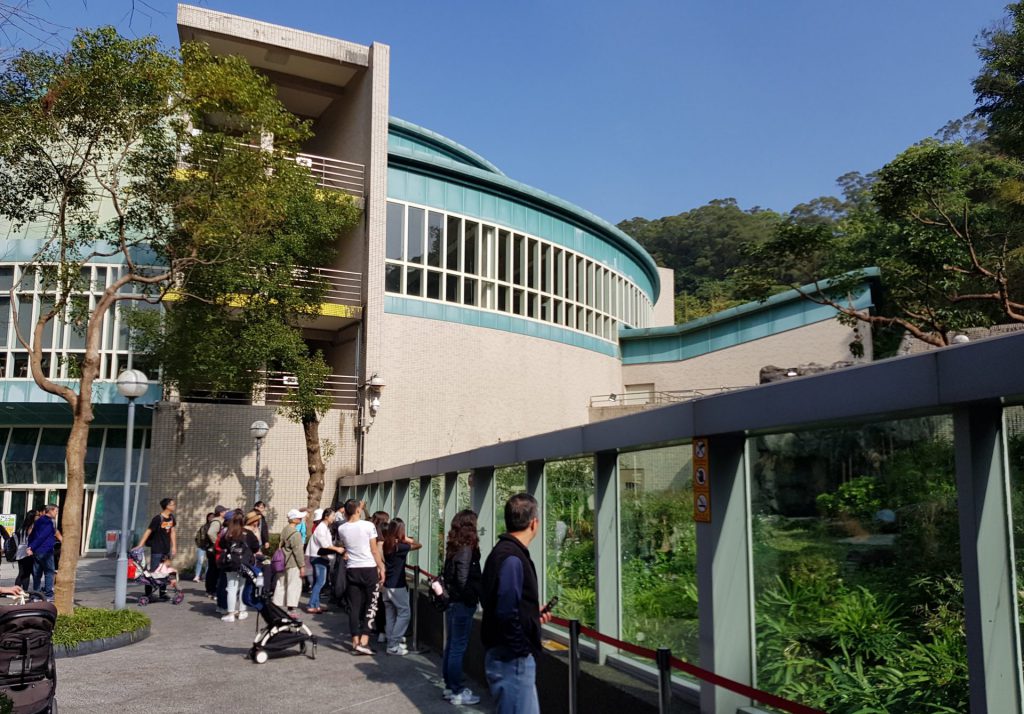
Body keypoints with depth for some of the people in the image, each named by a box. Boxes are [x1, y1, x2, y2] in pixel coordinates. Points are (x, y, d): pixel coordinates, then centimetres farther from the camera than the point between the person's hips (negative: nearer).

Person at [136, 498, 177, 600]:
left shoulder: (171, 517, 3)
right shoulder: (158, 518, -17)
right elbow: (148, 531, -17)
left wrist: (174, 547, 8)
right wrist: (140, 545, -21)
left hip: (166, 549, 7)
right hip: (156, 550, -7)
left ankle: (163, 593, 19)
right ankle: (148, 594, 4)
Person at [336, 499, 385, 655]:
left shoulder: (341, 529, 1)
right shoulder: (368, 525, -10)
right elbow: (374, 550, -7)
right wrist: (381, 568, 4)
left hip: (352, 570, 3)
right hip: (369, 569, -3)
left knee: (354, 607, 7)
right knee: (370, 606, 4)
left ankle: (355, 642, 9)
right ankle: (364, 641, -3)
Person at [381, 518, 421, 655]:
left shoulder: (386, 545, 2)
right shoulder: (400, 547, -17)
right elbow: (418, 545, -11)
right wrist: (406, 539, 1)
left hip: (387, 585, 7)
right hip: (398, 586, -7)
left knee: (390, 615, 11)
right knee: (403, 614, -1)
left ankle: (392, 643, 16)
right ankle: (393, 645, -6)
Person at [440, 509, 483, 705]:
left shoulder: (453, 546, 8)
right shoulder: (466, 548, -17)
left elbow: (449, 574, 10)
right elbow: (463, 578, -20)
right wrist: (472, 597, -9)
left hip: (452, 601, 9)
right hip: (463, 603, -9)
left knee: (451, 645, 16)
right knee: (458, 647, -1)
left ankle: (449, 686, 26)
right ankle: (457, 692, 8)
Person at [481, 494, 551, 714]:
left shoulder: (503, 551, 10)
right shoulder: (512, 559, -21)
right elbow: (507, 614, -26)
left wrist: (533, 613, 21)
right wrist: (521, 653, -17)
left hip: (510, 656, 10)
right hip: (512, 658, -10)